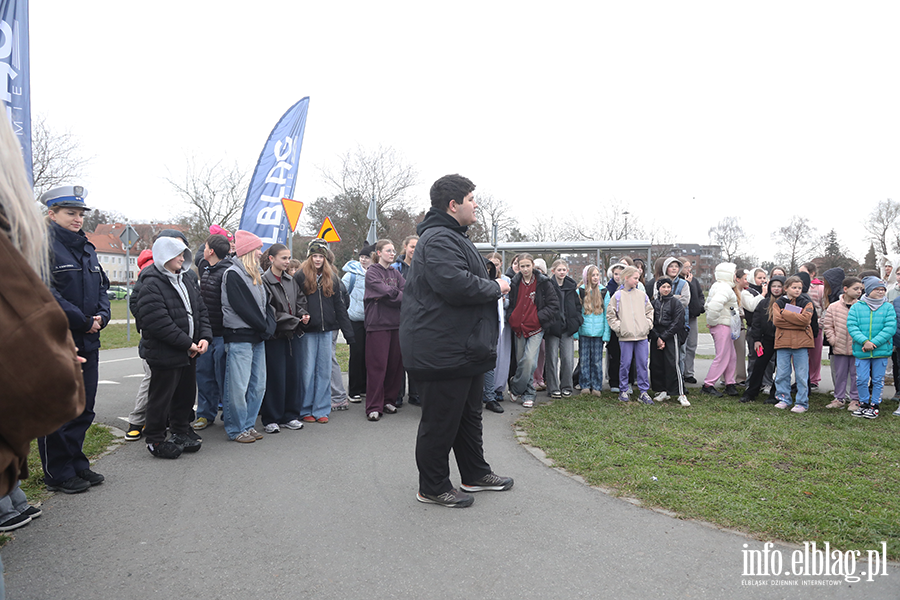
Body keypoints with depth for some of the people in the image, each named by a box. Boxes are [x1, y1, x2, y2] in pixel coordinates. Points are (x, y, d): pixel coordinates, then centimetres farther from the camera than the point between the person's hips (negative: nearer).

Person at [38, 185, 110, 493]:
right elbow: (46, 294, -20)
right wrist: (84, 321, -17)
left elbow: (102, 286, 17)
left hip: (88, 342, 8)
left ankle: (77, 464, 28)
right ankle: (58, 474, 15)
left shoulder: (87, 248, 15)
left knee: (84, 408, 15)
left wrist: (102, 315, -2)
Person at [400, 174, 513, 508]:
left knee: (469, 414, 21)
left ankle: (475, 474, 35)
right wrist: (496, 288, -15)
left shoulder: (452, 237, 19)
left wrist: (492, 286, 12)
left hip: (464, 348, 12)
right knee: (440, 421, 1)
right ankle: (432, 488, 15)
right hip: (442, 351, -12)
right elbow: (457, 285, -31)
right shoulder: (438, 239, -18)